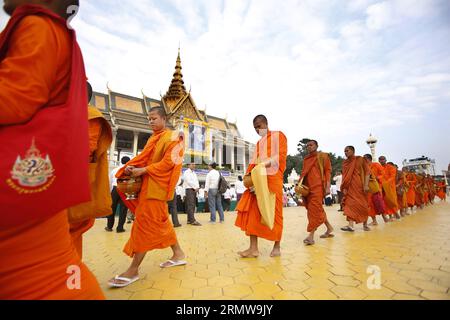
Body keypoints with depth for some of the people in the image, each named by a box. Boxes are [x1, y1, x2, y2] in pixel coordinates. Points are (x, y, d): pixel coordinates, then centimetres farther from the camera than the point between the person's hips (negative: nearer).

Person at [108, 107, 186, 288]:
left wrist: (142, 170, -18)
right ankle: (178, 254, 25)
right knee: (160, 221, 12)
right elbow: (143, 157, 13)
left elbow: (168, 162, -16)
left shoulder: (173, 137, -6)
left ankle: (133, 270, 2)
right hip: (148, 183, 8)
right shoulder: (153, 139, 18)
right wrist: (131, 167, -7)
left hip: (157, 185, -8)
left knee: (145, 223, -8)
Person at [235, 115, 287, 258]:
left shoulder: (278, 135, 7)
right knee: (253, 211, -5)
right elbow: (255, 161, 19)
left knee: (274, 212, -1)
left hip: (273, 178, -6)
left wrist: (266, 164, -21)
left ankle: (277, 246, 14)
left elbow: (282, 155, -7)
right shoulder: (259, 143, 26)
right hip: (258, 179, 6)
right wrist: (249, 174, 2)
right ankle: (253, 248, -2)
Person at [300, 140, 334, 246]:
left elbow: (328, 171, -2)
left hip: (318, 186, -6)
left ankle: (311, 235, -7)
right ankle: (329, 228, 30)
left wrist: (328, 186, -12)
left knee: (314, 209, -10)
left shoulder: (323, 156, 4)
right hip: (307, 187, 6)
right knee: (317, 209, 11)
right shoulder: (306, 159, 19)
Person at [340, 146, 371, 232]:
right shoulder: (345, 163, 10)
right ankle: (350, 225, -14)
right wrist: (344, 187, 1)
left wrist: (366, 185, -14)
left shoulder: (361, 159, 0)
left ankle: (365, 224, 23)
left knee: (363, 204, 5)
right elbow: (344, 176, 10)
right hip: (350, 187, 3)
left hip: (360, 186, -2)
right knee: (350, 204, -8)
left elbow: (367, 172, -5)